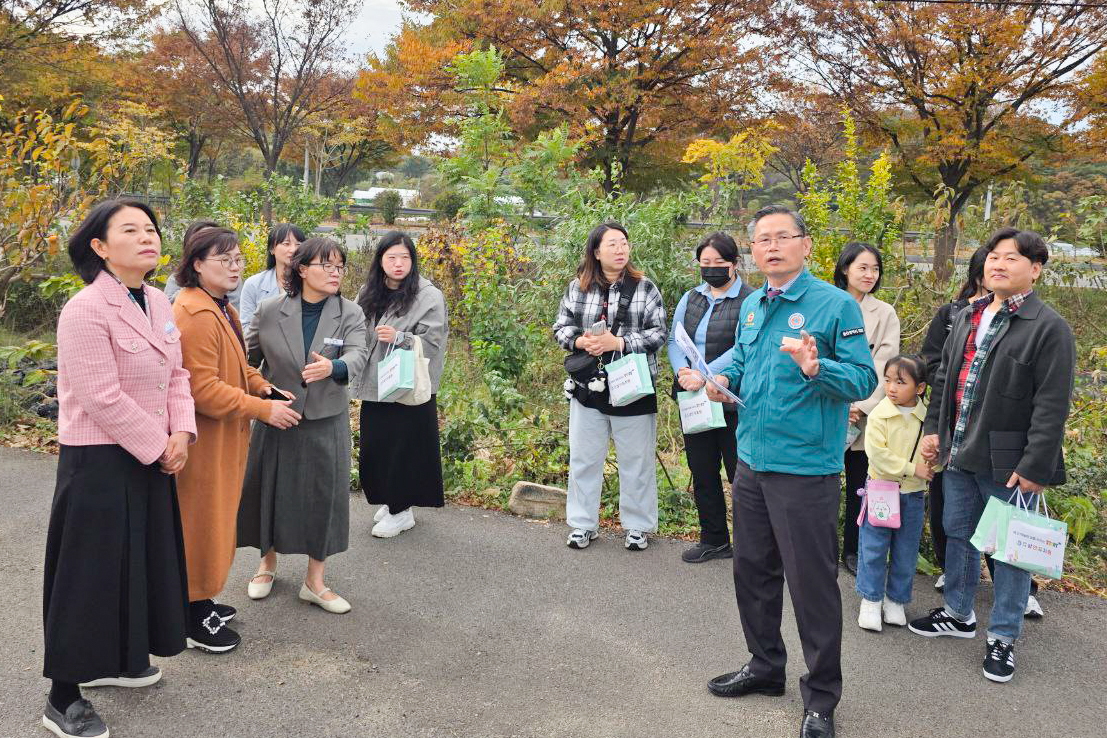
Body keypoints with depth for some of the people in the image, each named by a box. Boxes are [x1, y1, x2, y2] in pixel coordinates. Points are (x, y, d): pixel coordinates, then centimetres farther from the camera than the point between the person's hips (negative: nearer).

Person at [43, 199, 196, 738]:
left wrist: (180, 433, -5)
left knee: (138, 561, 18)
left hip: (151, 457, 8)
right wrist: (159, 447, -15)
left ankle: (113, 659, 38)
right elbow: (102, 398, -22)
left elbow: (176, 374, 9)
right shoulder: (86, 310, -19)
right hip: (99, 461, -8)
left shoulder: (157, 303, 6)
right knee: (90, 572, 2)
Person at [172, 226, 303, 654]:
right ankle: (192, 620, 15)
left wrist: (263, 387, 3)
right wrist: (264, 410, -22)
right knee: (200, 522, 1)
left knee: (215, 519, 19)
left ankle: (201, 599, 33)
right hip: (203, 439, -10)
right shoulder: (195, 314, -22)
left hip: (223, 437, 10)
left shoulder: (221, 308, 12)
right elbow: (204, 388, -27)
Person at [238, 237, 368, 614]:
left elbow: (357, 355, -21)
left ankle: (315, 581, 20)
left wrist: (333, 367, -42)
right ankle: (268, 561, 36)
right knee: (269, 491, 11)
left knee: (323, 496, 5)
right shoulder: (269, 310, -4)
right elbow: (248, 354, 7)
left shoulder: (350, 314, -5)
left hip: (326, 422, 0)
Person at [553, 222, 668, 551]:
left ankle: (638, 526, 23)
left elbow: (658, 334, -7)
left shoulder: (645, 288, -2)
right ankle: (583, 524, 25)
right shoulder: (577, 288, 4)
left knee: (636, 461, 8)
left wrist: (618, 342, -18)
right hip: (588, 387, 2)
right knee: (584, 458, 11)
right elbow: (561, 327, 7)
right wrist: (580, 341, -14)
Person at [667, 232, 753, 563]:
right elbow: (674, 340, 7)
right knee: (702, 473, 14)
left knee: (741, 474, 1)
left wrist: (705, 376, -24)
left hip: (732, 401, -6)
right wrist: (682, 370, -12)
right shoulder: (690, 298, 13)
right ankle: (714, 540, 27)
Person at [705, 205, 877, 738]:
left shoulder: (835, 305, -10)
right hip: (752, 462, 7)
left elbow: (865, 379, -13)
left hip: (805, 469, -7)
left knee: (812, 583, 2)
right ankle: (765, 666, 38)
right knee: (752, 569, 18)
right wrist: (724, 377, 3)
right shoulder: (752, 306, 11)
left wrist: (816, 368, -31)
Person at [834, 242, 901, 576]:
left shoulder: (885, 314, 6)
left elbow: (883, 366, -2)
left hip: (864, 416, 1)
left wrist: (860, 407, -12)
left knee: (858, 486, 8)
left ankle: (853, 550, 21)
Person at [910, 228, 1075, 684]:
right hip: (960, 453, 7)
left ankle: (1003, 638, 20)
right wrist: (934, 428, 11)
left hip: (1009, 462, -7)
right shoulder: (968, 318, 11)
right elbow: (944, 378, 18)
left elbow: (1052, 405, -16)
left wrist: (1034, 466, -18)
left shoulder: (1048, 327, -12)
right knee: (957, 534, 18)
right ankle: (958, 613, 37)